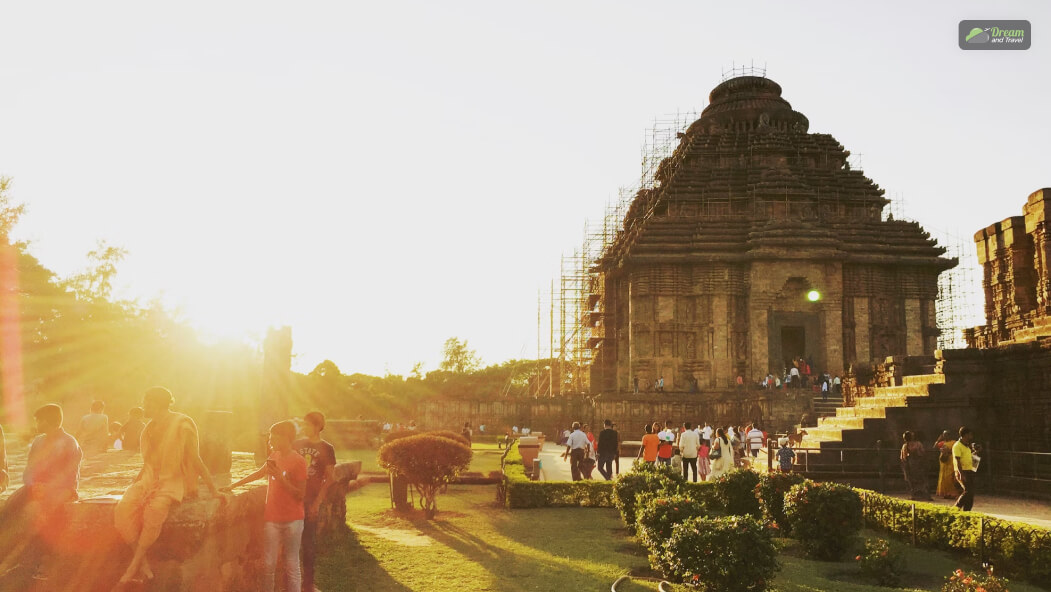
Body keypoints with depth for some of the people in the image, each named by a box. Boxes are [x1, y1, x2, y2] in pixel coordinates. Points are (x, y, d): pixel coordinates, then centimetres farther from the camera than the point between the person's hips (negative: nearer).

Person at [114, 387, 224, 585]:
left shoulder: (182, 425, -6)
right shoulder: (151, 427, 15)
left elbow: (195, 460, -3)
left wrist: (213, 490, -4)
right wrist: (135, 482, 15)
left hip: (173, 482, -6)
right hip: (149, 480, 6)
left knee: (154, 510, -36)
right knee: (124, 508, -25)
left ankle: (134, 565, -24)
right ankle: (143, 562, -20)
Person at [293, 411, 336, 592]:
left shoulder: (326, 448, -1)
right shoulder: (297, 445, 8)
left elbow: (329, 478, -3)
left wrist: (317, 501, -10)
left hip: (312, 500, -2)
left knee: (309, 542, 4)